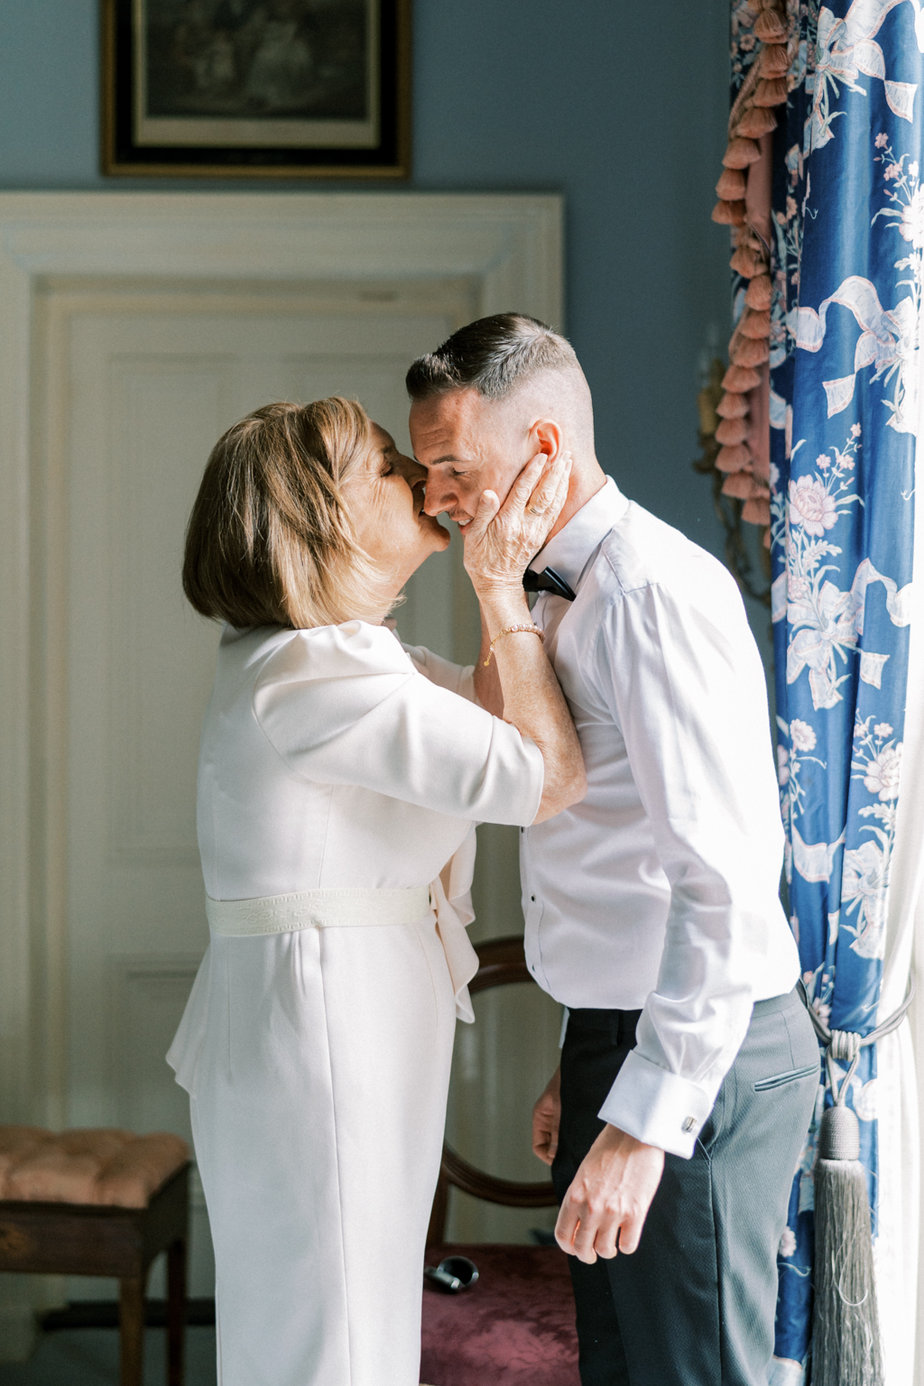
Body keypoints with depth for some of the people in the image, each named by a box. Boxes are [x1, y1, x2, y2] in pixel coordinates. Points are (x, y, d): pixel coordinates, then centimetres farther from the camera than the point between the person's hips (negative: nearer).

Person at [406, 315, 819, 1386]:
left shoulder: (655, 590, -18)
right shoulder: (559, 598, 13)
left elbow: (726, 880, -24)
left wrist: (646, 1118, -25)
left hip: (697, 1061, -10)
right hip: (620, 1037, 10)